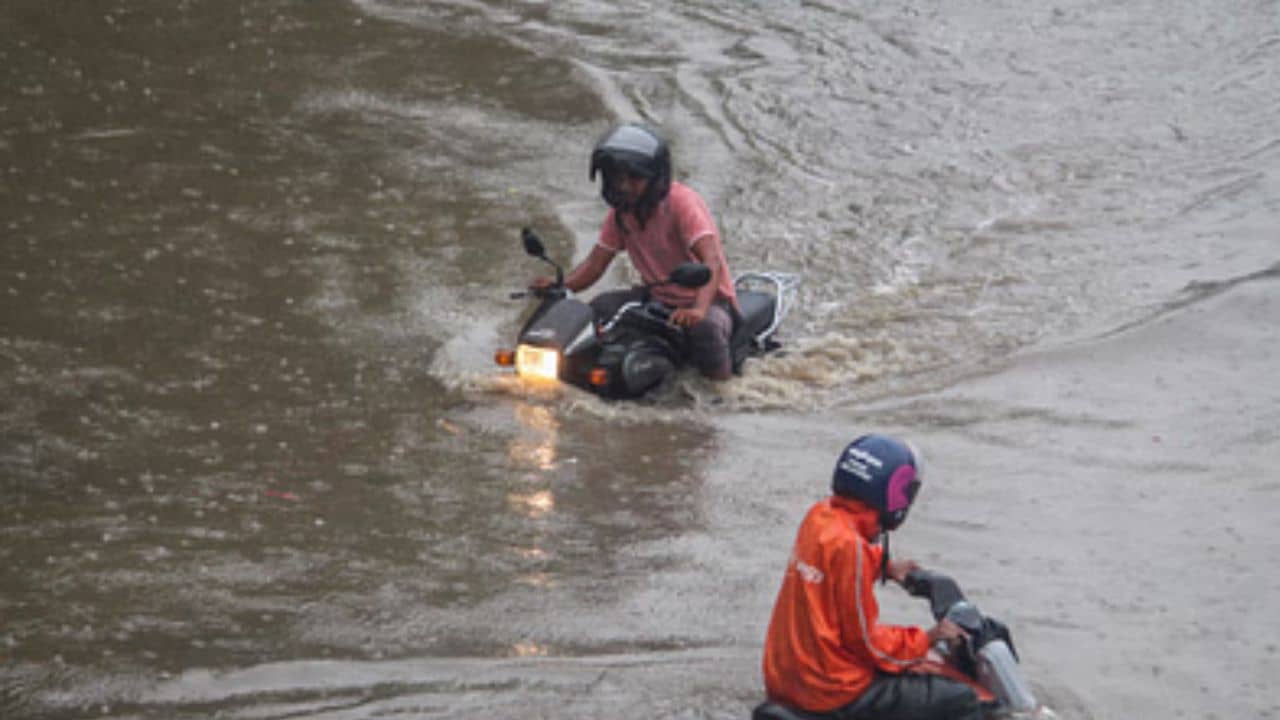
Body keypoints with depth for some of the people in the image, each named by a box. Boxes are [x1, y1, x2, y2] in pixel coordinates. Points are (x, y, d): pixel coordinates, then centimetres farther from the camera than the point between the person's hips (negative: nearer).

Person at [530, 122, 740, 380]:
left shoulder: (681, 202, -20)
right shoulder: (621, 212, 2)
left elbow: (712, 261, -32)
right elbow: (595, 263, 0)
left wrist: (699, 309, -50)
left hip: (709, 298, -6)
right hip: (657, 297, 6)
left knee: (705, 327, -38)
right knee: (600, 308, -14)